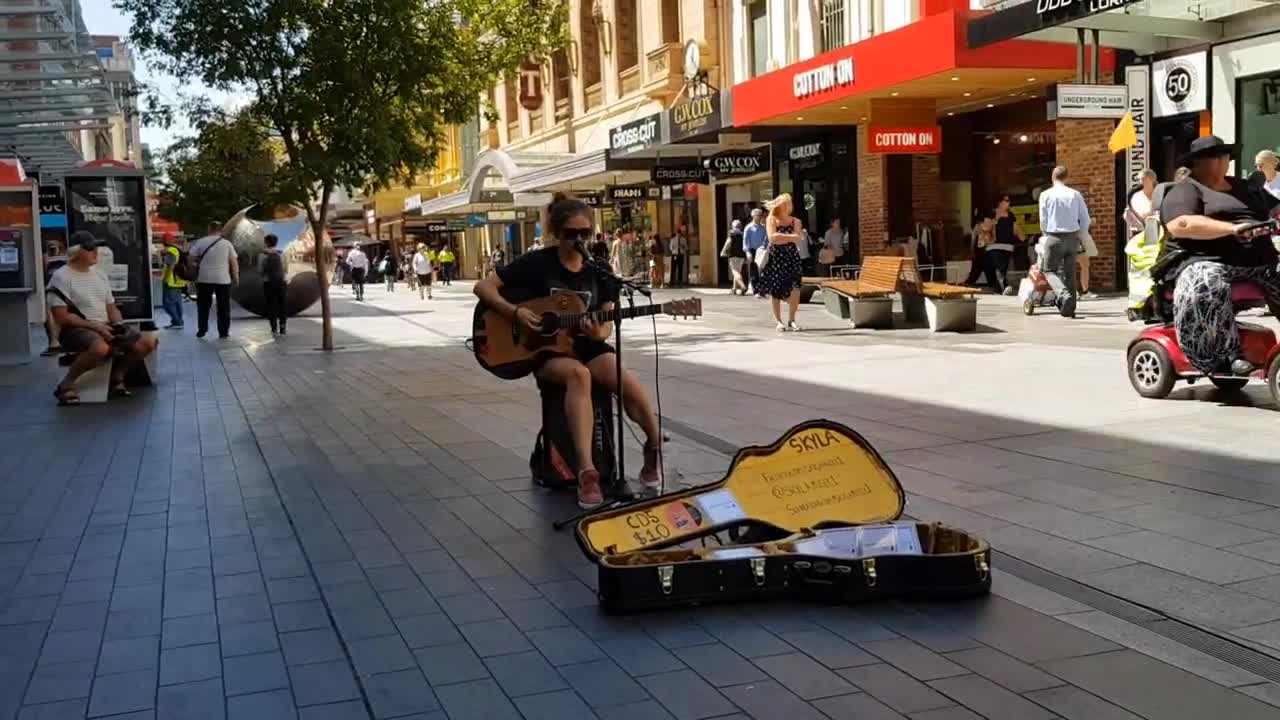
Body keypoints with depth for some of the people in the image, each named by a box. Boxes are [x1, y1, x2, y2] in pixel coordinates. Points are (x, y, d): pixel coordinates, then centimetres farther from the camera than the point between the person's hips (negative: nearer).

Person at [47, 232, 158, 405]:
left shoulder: (99, 274, 15)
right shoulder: (61, 277, -8)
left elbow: (111, 308, 19)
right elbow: (61, 317, -14)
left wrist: (120, 325, -3)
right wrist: (94, 326, -19)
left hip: (105, 327, 7)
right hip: (75, 329, -7)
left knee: (147, 344, -9)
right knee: (101, 348, -41)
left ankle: (116, 376, 12)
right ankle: (66, 385, -18)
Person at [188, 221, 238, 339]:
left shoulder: (200, 242, 0)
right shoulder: (227, 243, 1)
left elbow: (192, 258, 1)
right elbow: (234, 261, 0)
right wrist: (236, 276, 8)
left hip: (204, 278, 0)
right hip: (223, 279, 0)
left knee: (203, 305, 12)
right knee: (223, 307, 6)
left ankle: (201, 330, 11)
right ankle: (223, 332, 5)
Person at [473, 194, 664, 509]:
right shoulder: (537, 262, -6)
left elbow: (607, 321, 3)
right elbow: (483, 287, -5)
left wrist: (600, 333, -21)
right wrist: (515, 312, -20)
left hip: (588, 347, 3)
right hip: (548, 351, -3)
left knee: (631, 386, -28)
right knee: (577, 374, -40)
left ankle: (655, 448, 4)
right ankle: (587, 472, -42)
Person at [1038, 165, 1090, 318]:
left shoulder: (1046, 195, -2)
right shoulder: (1075, 194, 4)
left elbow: (1043, 220, -1)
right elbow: (1085, 219, 4)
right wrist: (1080, 236, 17)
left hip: (1054, 237, -3)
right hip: (1072, 237, 3)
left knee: (1051, 270, 5)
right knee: (1070, 273, 9)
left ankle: (1063, 295, -21)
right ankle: (1069, 307, 8)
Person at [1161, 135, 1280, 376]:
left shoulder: (1246, 188, 28)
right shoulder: (1186, 191, 4)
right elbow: (1180, 225, -15)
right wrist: (1231, 228, -23)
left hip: (1259, 265, 7)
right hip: (1206, 263, -6)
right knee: (1206, 285, -39)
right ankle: (1227, 355, -33)